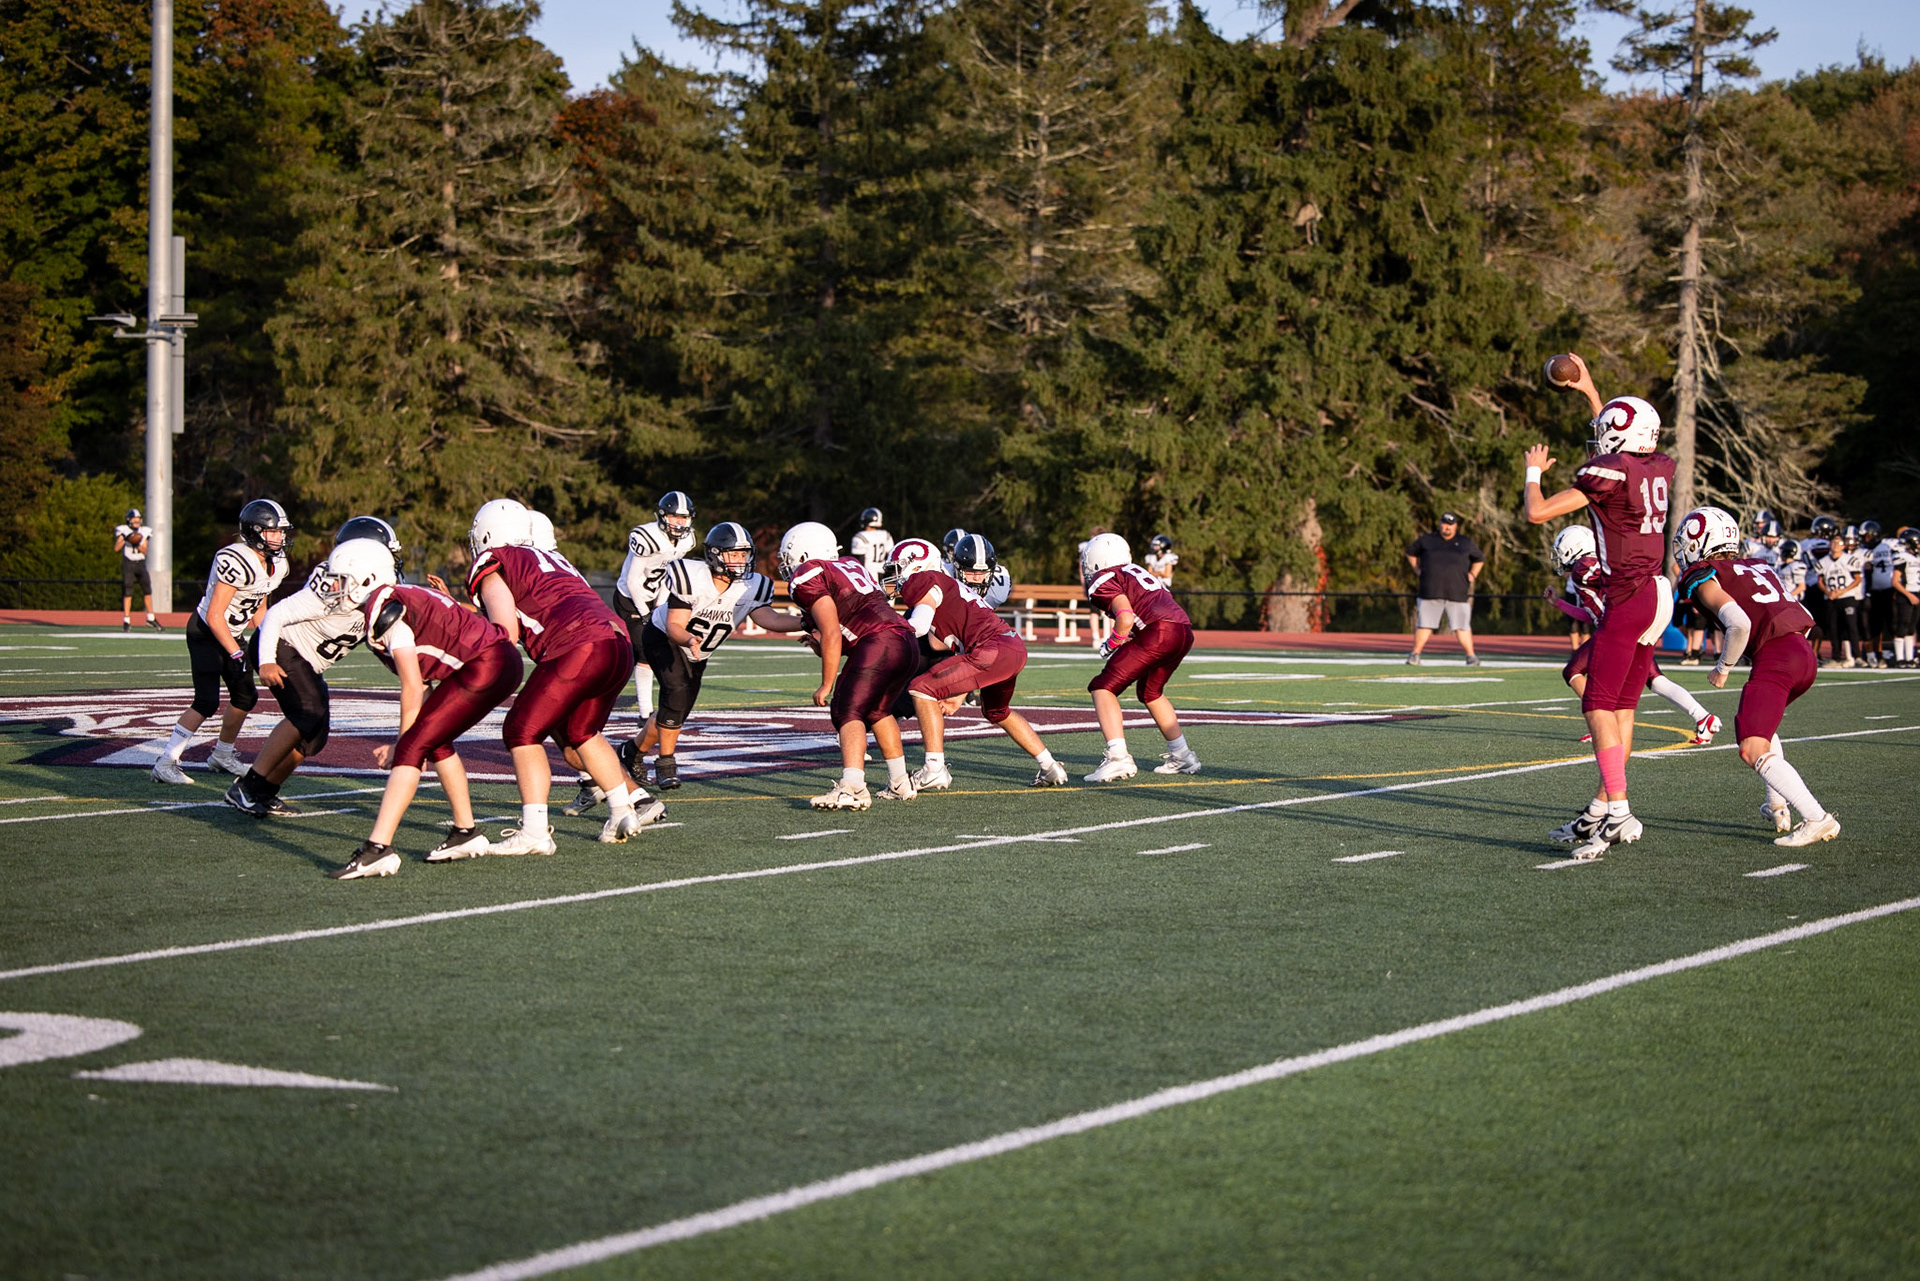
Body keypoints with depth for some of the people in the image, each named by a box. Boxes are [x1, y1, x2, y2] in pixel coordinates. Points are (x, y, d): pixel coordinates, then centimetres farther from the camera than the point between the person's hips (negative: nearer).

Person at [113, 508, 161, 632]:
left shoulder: (143, 532, 8)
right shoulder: (123, 530, -2)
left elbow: (145, 551, 5)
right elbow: (116, 548, -11)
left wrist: (138, 545, -13)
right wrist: (125, 539, -24)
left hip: (141, 563, 4)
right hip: (128, 563, -4)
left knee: (147, 591, 2)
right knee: (128, 592, -7)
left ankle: (151, 619, 13)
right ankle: (126, 621, -3)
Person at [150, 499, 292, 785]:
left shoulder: (276, 564, 0)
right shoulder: (238, 562, -29)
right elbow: (214, 617, -27)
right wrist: (237, 655, -28)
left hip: (231, 633, 9)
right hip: (205, 632, -9)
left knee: (246, 696, 11)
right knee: (207, 702, -16)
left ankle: (223, 754, 31)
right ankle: (165, 764, -11)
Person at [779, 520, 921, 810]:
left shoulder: (807, 579, 1)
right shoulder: (849, 566, 27)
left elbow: (832, 634, -8)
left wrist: (826, 686, -4)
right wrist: (823, 644, 28)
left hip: (879, 645, -9)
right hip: (908, 644, 9)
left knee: (848, 712, -13)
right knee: (877, 710, 26)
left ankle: (853, 788, -32)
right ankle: (900, 784, 32)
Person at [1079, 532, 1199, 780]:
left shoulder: (1103, 582, 4)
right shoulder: (1136, 572, 30)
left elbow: (1126, 618, -10)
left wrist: (1111, 644, 7)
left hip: (1158, 633, -8)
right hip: (1184, 632, 8)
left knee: (1103, 688, -1)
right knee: (1149, 691, 30)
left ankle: (1118, 756, -17)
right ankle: (1182, 755, 33)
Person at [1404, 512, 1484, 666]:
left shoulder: (1466, 542, 11)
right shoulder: (1426, 539, 10)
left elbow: (1479, 560, 24)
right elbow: (1411, 552, 24)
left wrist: (1472, 575, 9)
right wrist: (1417, 570, 13)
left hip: (1457, 594, 0)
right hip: (1430, 591, 0)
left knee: (1462, 626, -4)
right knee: (1424, 624, 1)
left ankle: (1471, 656, 1)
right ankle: (1415, 655, 8)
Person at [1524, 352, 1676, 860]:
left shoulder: (1608, 473, -13)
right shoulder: (1661, 468, 9)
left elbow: (1537, 513, -11)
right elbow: (1624, 449, 35)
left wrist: (1534, 472, 9)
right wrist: (1589, 391, 40)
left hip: (1627, 599, -8)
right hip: (1656, 595, 8)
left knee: (1599, 705, -8)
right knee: (1623, 705, 11)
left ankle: (1619, 813, -16)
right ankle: (1601, 808, 15)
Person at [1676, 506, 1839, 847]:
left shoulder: (1703, 578, 2)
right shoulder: (1759, 567, 25)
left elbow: (1739, 623, -15)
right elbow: (1804, 618, 24)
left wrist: (1723, 667, 0)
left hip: (1775, 658, -8)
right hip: (1805, 655, 9)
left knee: (1753, 750, -12)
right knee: (1758, 720, 33)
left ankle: (1817, 818, -23)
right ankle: (1777, 805, 29)